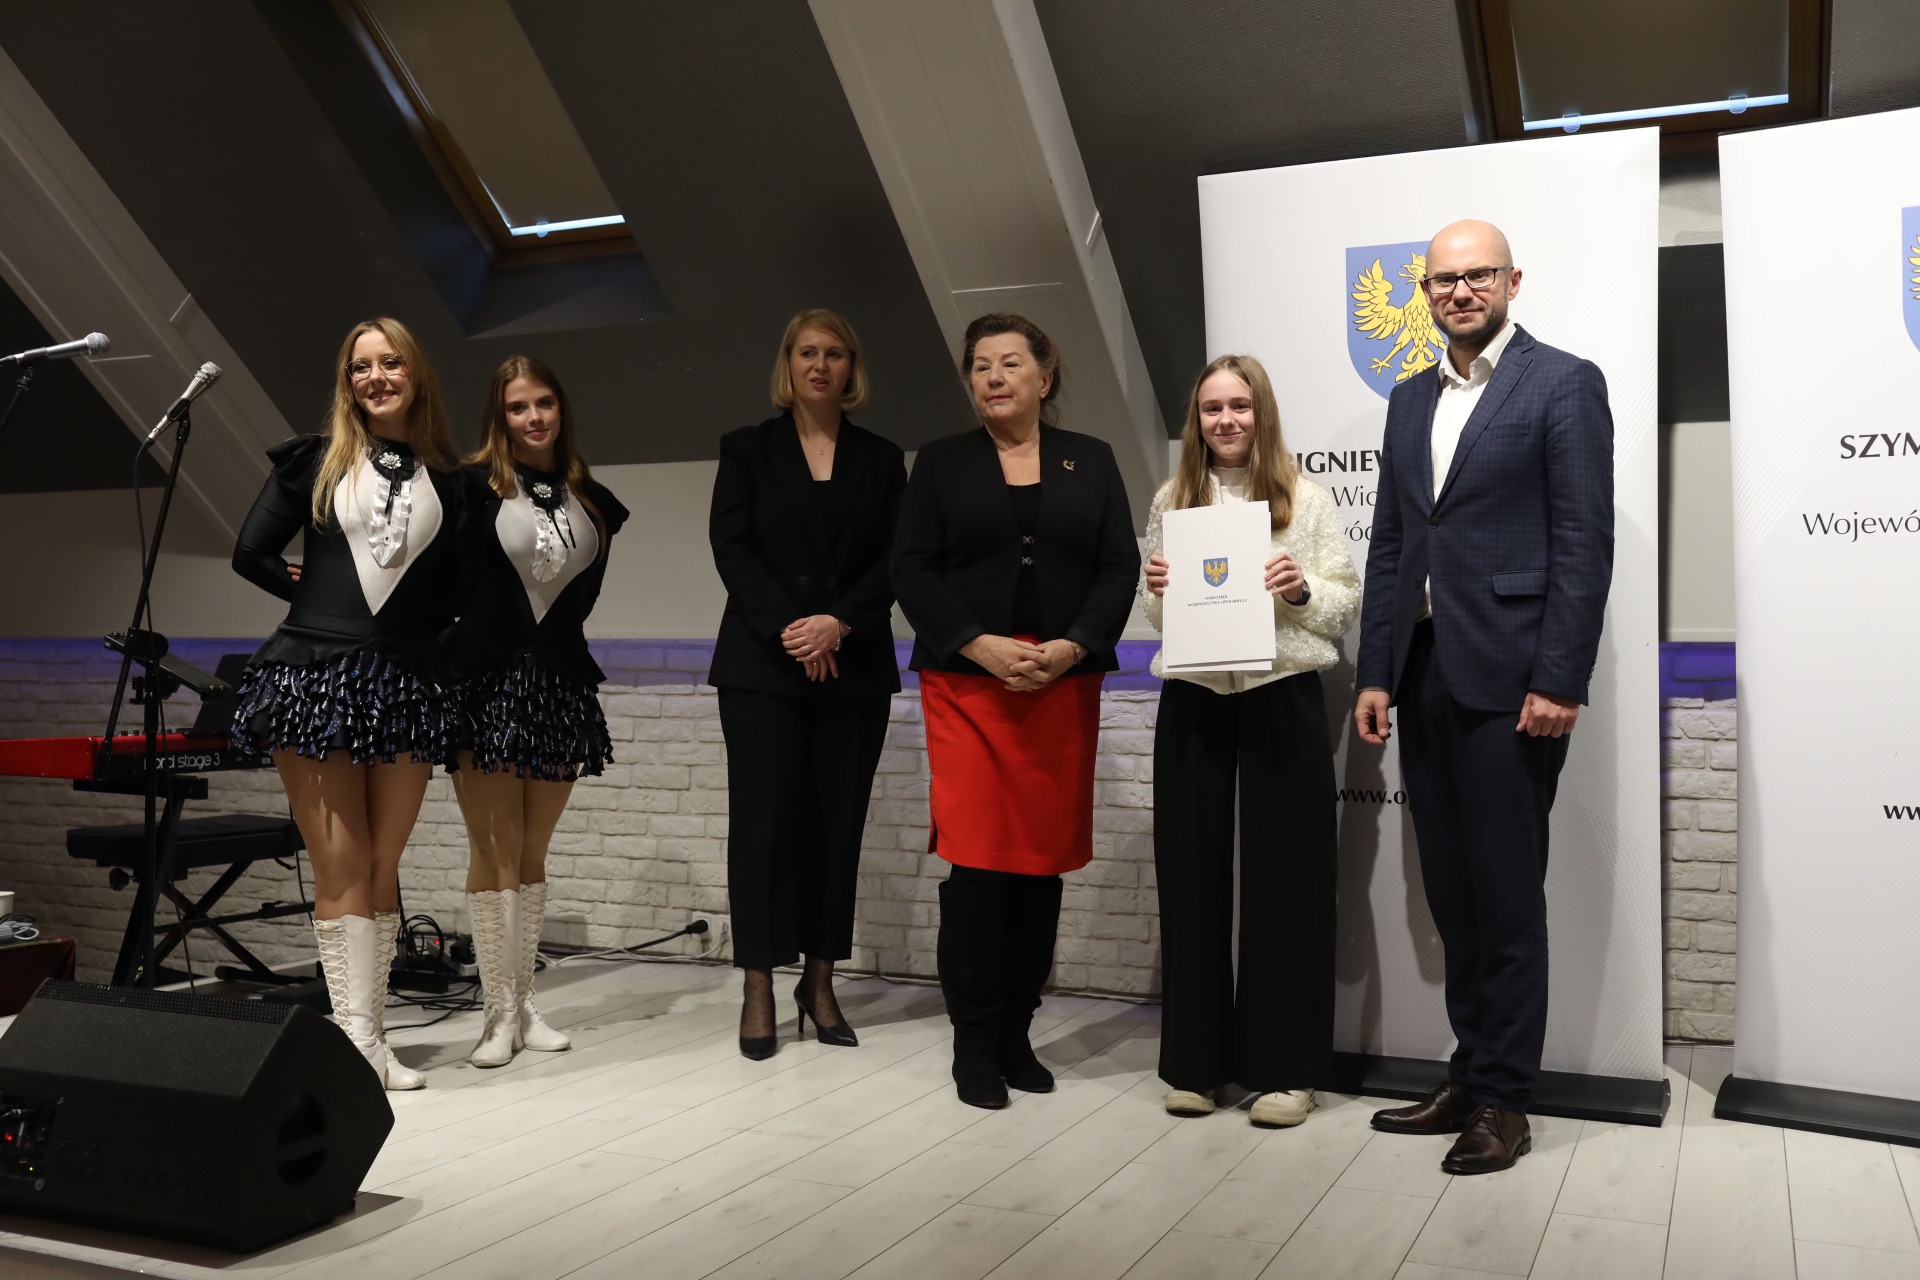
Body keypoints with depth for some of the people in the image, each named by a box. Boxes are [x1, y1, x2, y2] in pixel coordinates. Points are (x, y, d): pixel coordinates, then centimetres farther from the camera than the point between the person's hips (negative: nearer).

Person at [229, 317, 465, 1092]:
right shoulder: (313, 461, 7)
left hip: (407, 686, 1)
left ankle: (370, 1033, 10)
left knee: (381, 868, 4)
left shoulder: (447, 481, 9)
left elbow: (455, 592, 12)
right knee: (342, 867, -4)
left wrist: (411, 624, 0)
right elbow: (251, 555, 7)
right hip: (315, 674, -1)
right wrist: (317, 595, 12)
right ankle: (355, 1036, -4)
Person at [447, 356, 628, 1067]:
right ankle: (499, 1013, 5)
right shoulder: (475, 487, -3)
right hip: (488, 681, -4)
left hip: (561, 683, 4)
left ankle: (524, 1003, 17)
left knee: (532, 855, 10)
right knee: (494, 852, -2)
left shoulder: (592, 501, 10)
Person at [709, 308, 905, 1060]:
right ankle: (759, 990, 2)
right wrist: (787, 630, -14)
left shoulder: (881, 459, 12)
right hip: (762, 664, -2)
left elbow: (893, 562, 3)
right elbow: (732, 549, -2)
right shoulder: (746, 449, 8)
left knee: (837, 824, 3)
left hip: (855, 668, 2)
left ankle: (820, 983, 11)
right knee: (764, 821, -4)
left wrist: (838, 624, -13)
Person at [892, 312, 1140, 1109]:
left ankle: (1016, 1035, 15)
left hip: (1064, 685, 2)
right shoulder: (942, 463, 9)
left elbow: (1120, 567, 5)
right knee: (977, 861, -7)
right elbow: (911, 571, 1)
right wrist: (981, 645, -12)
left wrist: (1073, 646, -11)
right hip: (967, 684, -2)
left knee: (1042, 861, 4)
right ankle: (974, 1044, 4)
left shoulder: (1090, 461, 13)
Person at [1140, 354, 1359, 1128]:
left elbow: (1347, 608, 3)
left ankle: (1283, 1066, 12)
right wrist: (1156, 591, -6)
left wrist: (1302, 591, -16)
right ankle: (1194, 1061, 18)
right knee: (1192, 875, 6)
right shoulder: (1172, 501, 10)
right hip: (1192, 702, 2)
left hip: (1282, 700, -2)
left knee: (1286, 878, 2)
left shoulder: (1307, 499, 3)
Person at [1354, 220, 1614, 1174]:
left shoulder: (1562, 384, -3)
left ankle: (1503, 1099, 12)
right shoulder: (1410, 401, 17)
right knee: (1452, 892, 12)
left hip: (1507, 679, -6)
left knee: (1506, 894, 1)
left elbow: (1584, 542, -9)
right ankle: (1471, 1077, 23)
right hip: (1424, 674, 6)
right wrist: (1375, 674, 9)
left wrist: (1559, 682, -15)